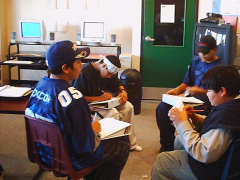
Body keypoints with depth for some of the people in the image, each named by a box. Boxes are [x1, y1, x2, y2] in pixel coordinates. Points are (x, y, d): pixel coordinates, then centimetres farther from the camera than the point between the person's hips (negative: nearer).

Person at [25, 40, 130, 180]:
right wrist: (94, 129, -6)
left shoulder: (39, 85, -6)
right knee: (123, 142, 9)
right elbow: (87, 145, -29)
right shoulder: (73, 98, -31)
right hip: (69, 160, -8)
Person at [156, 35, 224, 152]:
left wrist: (200, 91, -19)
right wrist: (177, 90, 2)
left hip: (207, 103, -7)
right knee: (162, 107, -12)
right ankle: (167, 144, 1)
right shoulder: (196, 62, 16)